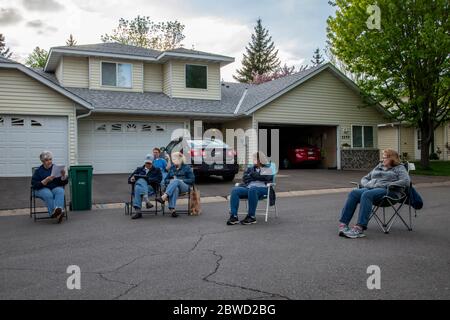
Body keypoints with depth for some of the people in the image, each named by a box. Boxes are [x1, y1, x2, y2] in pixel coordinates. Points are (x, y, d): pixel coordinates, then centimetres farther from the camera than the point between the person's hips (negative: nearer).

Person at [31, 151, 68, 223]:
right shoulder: (38, 171, 4)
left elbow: (64, 182, 4)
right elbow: (34, 185, -7)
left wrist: (63, 176, -18)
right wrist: (46, 181, -22)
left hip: (56, 187, 1)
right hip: (42, 189, -1)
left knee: (60, 192, -35)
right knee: (48, 195, -36)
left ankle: (58, 209, -59)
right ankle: (54, 213, -50)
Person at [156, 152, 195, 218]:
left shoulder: (187, 168, 10)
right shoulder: (172, 168, 23)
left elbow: (192, 180, 2)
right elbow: (166, 179, 22)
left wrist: (181, 180, -11)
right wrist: (170, 181, -2)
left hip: (185, 186, -2)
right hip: (173, 186, 2)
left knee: (176, 181, -37)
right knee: (175, 189, -38)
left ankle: (163, 197, -52)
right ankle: (172, 209, -54)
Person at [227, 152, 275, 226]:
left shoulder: (268, 169, 12)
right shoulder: (251, 168, 27)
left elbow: (262, 177, -8)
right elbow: (245, 178, 13)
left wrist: (252, 174, 4)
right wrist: (255, 177, -2)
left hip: (262, 189, -5)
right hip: (248, 188, 5)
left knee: (252, 189, -40)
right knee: (235, 190, -23)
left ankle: (252, 217, -35)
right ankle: (234, 216, -31)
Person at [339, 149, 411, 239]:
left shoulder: (399, 168, 14)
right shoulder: (379, 167, 32)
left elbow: (406, 181, -5)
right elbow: (365, 178, 33)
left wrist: (387, 185, -11)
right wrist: (366, 184, 8)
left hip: (387, 191, -5)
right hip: (370, 188, 6)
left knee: (366, 194, -38)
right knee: (354, 193, -27)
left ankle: (360, 228, -46)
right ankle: (343, 224, -38)